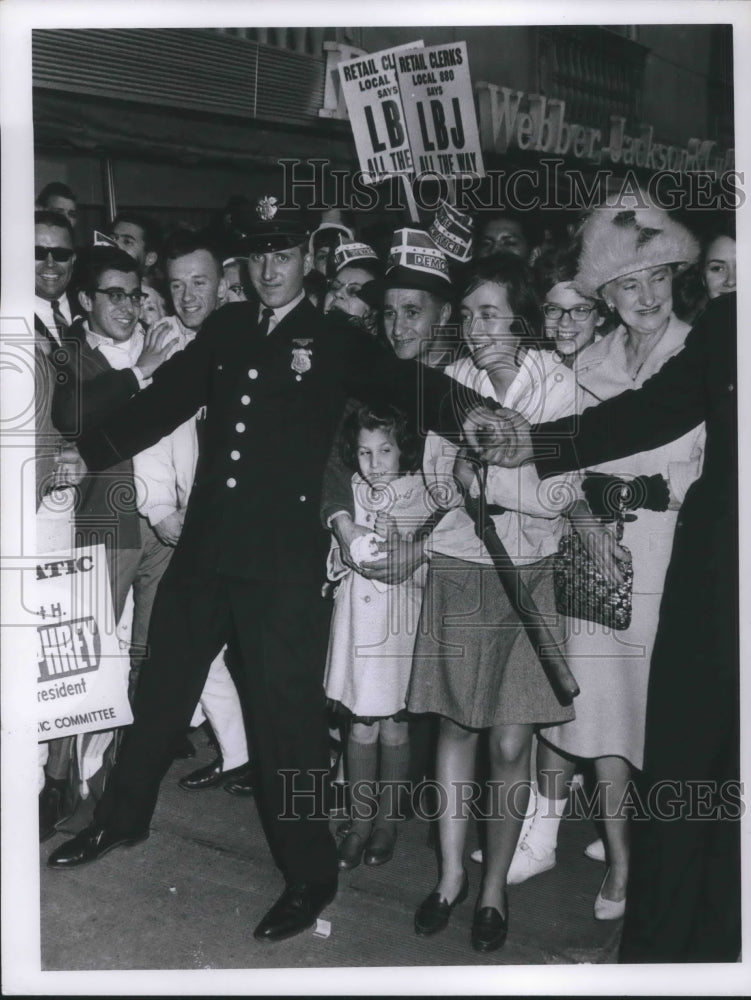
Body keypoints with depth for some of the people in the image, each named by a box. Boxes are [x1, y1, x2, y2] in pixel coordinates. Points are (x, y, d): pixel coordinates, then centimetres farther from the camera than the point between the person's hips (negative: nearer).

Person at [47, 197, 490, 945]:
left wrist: (469, 409, -31)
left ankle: (308, 875, 19)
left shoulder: (335, 343, -1)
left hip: (282, 560, -4)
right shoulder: (225, 329, 9)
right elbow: (164, 400, 11)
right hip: (203, 546, 5)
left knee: (286, 713, 2)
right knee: (162, 685, 19)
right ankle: (121, 819, 41)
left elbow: (406, 385, -12)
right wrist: (85, 454, 7)